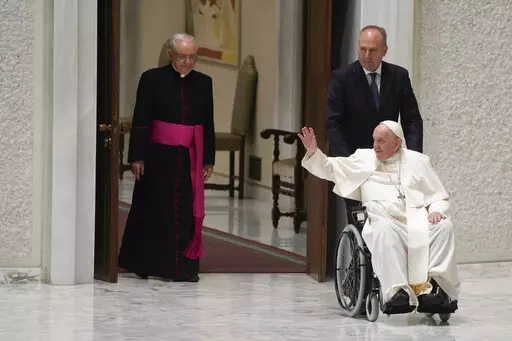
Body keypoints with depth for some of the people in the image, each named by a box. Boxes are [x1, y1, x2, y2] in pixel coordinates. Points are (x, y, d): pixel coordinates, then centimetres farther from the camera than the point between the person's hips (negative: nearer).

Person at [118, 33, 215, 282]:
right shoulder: (152, 79, -2)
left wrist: (208, 160, 8)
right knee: (154, 210, 5)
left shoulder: (203, 83, 8)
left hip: (190, 158, 3)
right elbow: (140, 121, -4)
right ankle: (142, 264, 16)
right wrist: (137, 157, -8)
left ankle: (184, 268, 6)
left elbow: (208, 125, 11)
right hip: (158, 156, -3)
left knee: (187, 212, 1)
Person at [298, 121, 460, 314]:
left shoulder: (417, 161, 21)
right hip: (384, 221, -1)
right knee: (384, 231, -39)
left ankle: (429, 287, -42)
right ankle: (397, 292, -52)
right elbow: (328, 168, 25)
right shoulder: (364, 159, 22)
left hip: (418, 221, 2)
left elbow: (440, 196, 20)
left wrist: (435, 211, -2)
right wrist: (313, 152, 6)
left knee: (443, 227, -30)